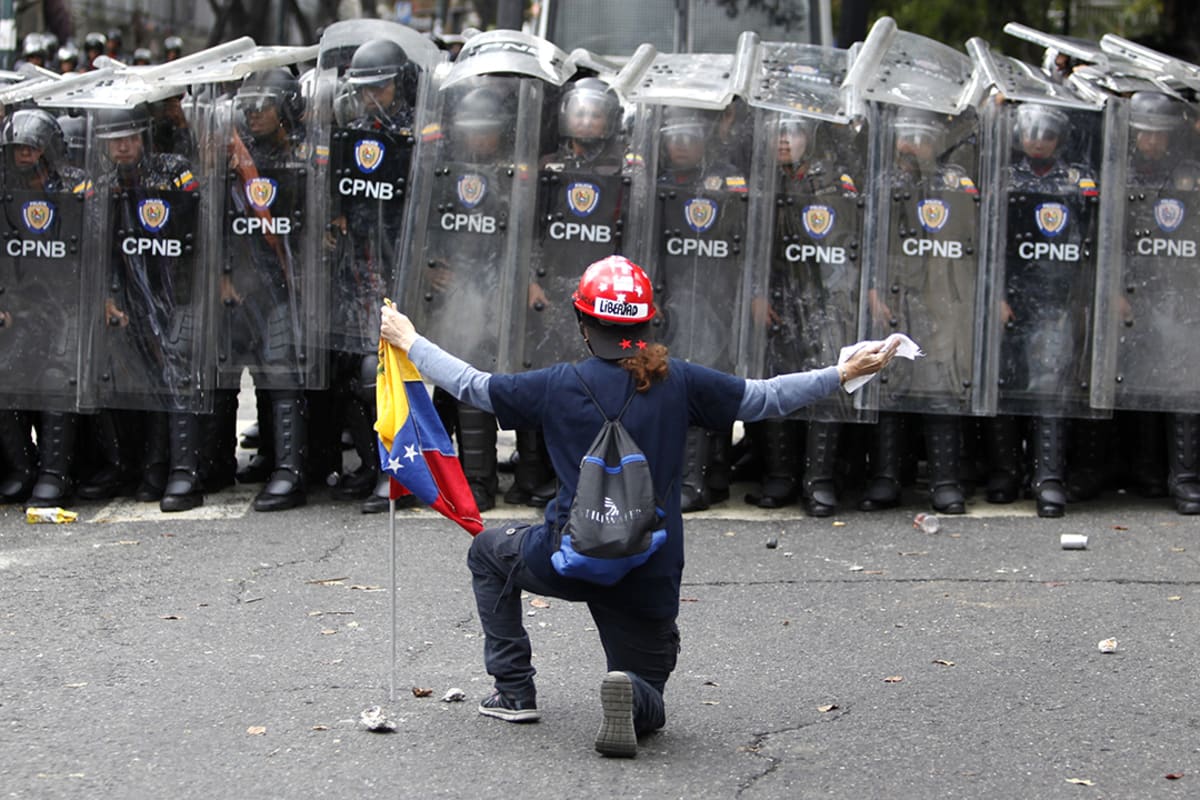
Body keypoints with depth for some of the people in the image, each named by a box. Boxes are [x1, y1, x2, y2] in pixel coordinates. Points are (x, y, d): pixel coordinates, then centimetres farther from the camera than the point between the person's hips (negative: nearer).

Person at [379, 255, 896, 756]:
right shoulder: (678, 382, -2)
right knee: (647, 708, 18)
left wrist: (410, 341, 23)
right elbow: (767, 398, 5)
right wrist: (844, 373, 16)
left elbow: (470, 386, 9)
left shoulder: (558, 386, -3)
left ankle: (514, 691, 24)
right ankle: (629, 696, -21)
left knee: (489, 552, 32)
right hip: (649, 577, 1)